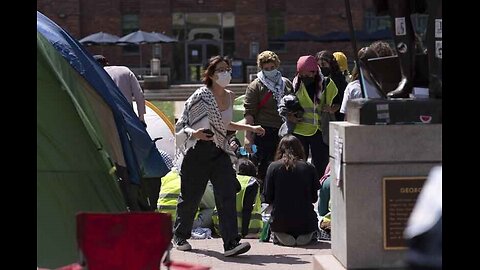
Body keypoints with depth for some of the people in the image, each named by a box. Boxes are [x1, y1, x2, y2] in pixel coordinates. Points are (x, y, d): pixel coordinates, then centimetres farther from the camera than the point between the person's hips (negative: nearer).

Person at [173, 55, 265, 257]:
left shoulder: (230, 97, 9)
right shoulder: (201, 96, -11)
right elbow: (181, 125, -7)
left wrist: (250, 128, 22)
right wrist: (195, 133, -27)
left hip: (220, 151, 4)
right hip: (197, 152, -4)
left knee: (227, 195, -11)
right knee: (190, 197, 8)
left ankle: (231, 242, -15)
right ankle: (180, 235, 31)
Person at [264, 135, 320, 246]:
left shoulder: (273, 167, -5)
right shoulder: (309, 168, -2)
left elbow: (268, 198, -1)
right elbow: (314, 198, 6)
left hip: (280, 223, -1)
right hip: (305, 223, 1)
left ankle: (281, 237, 4)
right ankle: (307, 236, 5)